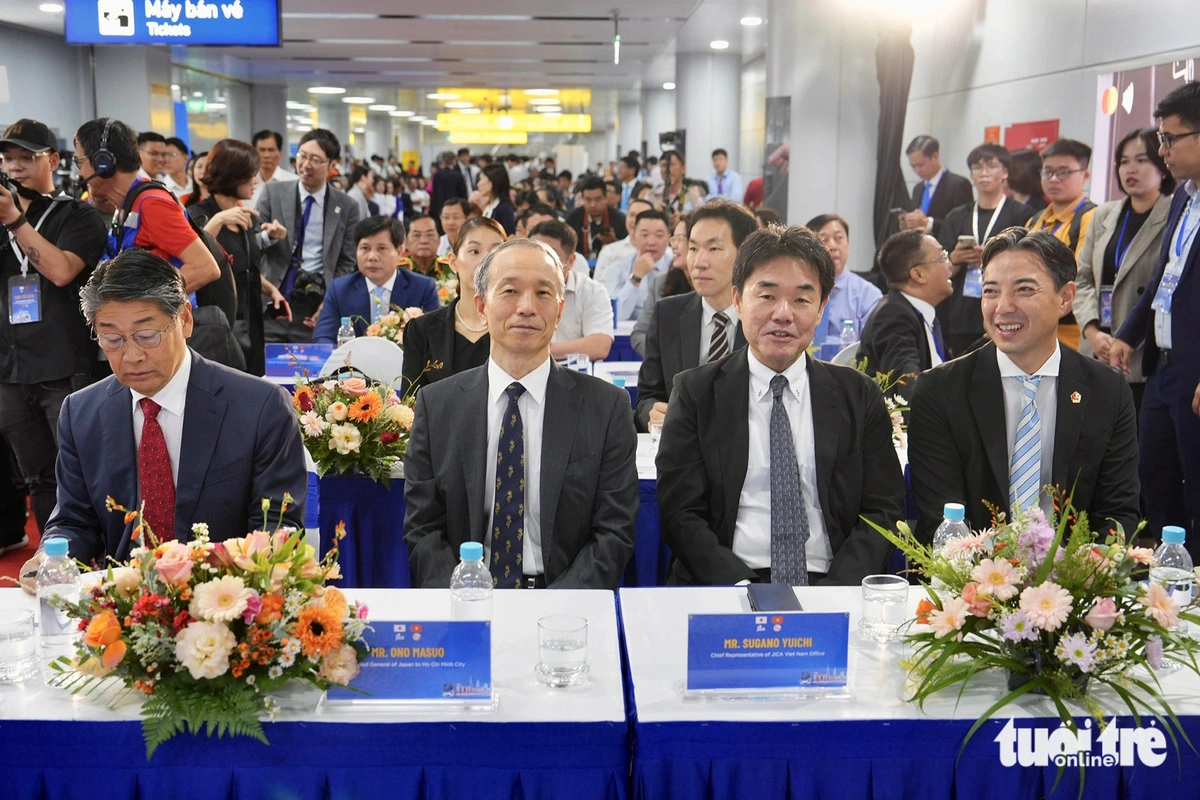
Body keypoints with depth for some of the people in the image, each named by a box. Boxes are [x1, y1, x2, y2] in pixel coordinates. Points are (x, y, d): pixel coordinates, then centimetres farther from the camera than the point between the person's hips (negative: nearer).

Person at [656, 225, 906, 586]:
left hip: (831, 587, 1)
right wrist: (745, 592, -15)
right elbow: (681, 515, 0)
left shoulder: (859, 396, 10)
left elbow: (883, 510, 6)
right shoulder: (696, 392, 6)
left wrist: (836, 593, -11)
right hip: (723, 593, -1)